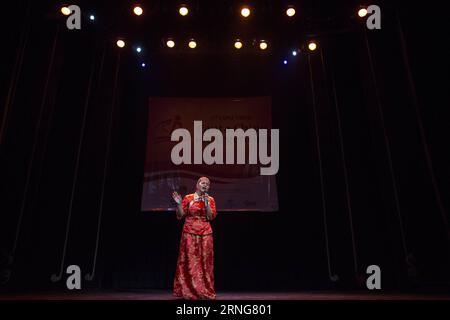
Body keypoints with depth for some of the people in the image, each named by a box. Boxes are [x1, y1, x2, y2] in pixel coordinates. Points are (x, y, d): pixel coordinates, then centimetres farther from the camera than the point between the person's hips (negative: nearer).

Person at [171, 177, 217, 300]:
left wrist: (206, 203, -11)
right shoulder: (188, 198, 1)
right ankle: (188, 291, 6)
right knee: (189, 261, -2)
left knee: (204, 262, 3)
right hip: (189, 233, -2)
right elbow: (180, 216, 0)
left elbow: (211, 217, -2)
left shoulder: (210, 199, 7)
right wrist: (179, 203, -15)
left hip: (205, 234, 2)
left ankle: (204, 291, 10)